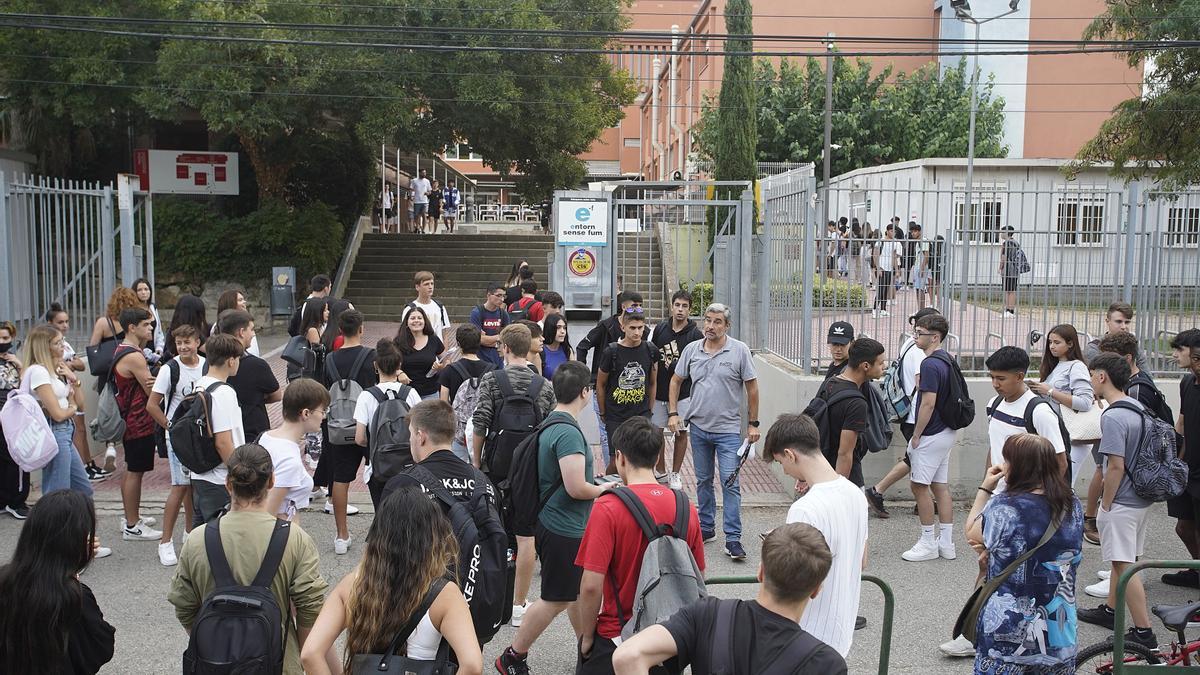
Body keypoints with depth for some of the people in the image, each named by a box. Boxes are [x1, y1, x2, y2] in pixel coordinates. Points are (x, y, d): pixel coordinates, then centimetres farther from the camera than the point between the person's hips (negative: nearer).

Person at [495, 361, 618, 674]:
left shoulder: (550, 424, 7)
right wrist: (602, 489, -9)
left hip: (563, 526, 10)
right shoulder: (568, 433, -24)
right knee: (555, 600, 2)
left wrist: (594, 482, 15)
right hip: (563, 530, -10)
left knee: (581, 589, 21)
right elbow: (576, 488, -27)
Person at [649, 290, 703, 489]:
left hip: (683, 392, -3)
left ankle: (675, 474, 19)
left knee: (681, 432, 5)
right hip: (659, 391, 3)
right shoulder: (659, 328, 2)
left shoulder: (695, 334, -7)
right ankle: (660, 472, 25)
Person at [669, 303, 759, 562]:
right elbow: (676, 381, 12)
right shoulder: (691, 350, 2)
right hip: (698, 426, 4)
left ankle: (733, 538, -3)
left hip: (728, 429, -4)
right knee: (703, 480, 15)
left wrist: (753, 423, -3)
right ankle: (706, 527, 29)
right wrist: (672, 413, 3)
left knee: (730, 482, -6)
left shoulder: (739, 350, -7)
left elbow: (752, 387, -2)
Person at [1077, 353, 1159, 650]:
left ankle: (1144, 633, 0)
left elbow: (1116, 465, -24)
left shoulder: (1113, 416, -22)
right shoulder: (1138, 408, 7)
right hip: (1141, 499, 10)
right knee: (1122, 560, 21)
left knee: (1125, 566, -3)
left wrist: (1106, 504, -13)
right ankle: (1110, 610, 36)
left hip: (1121, 503, -10)